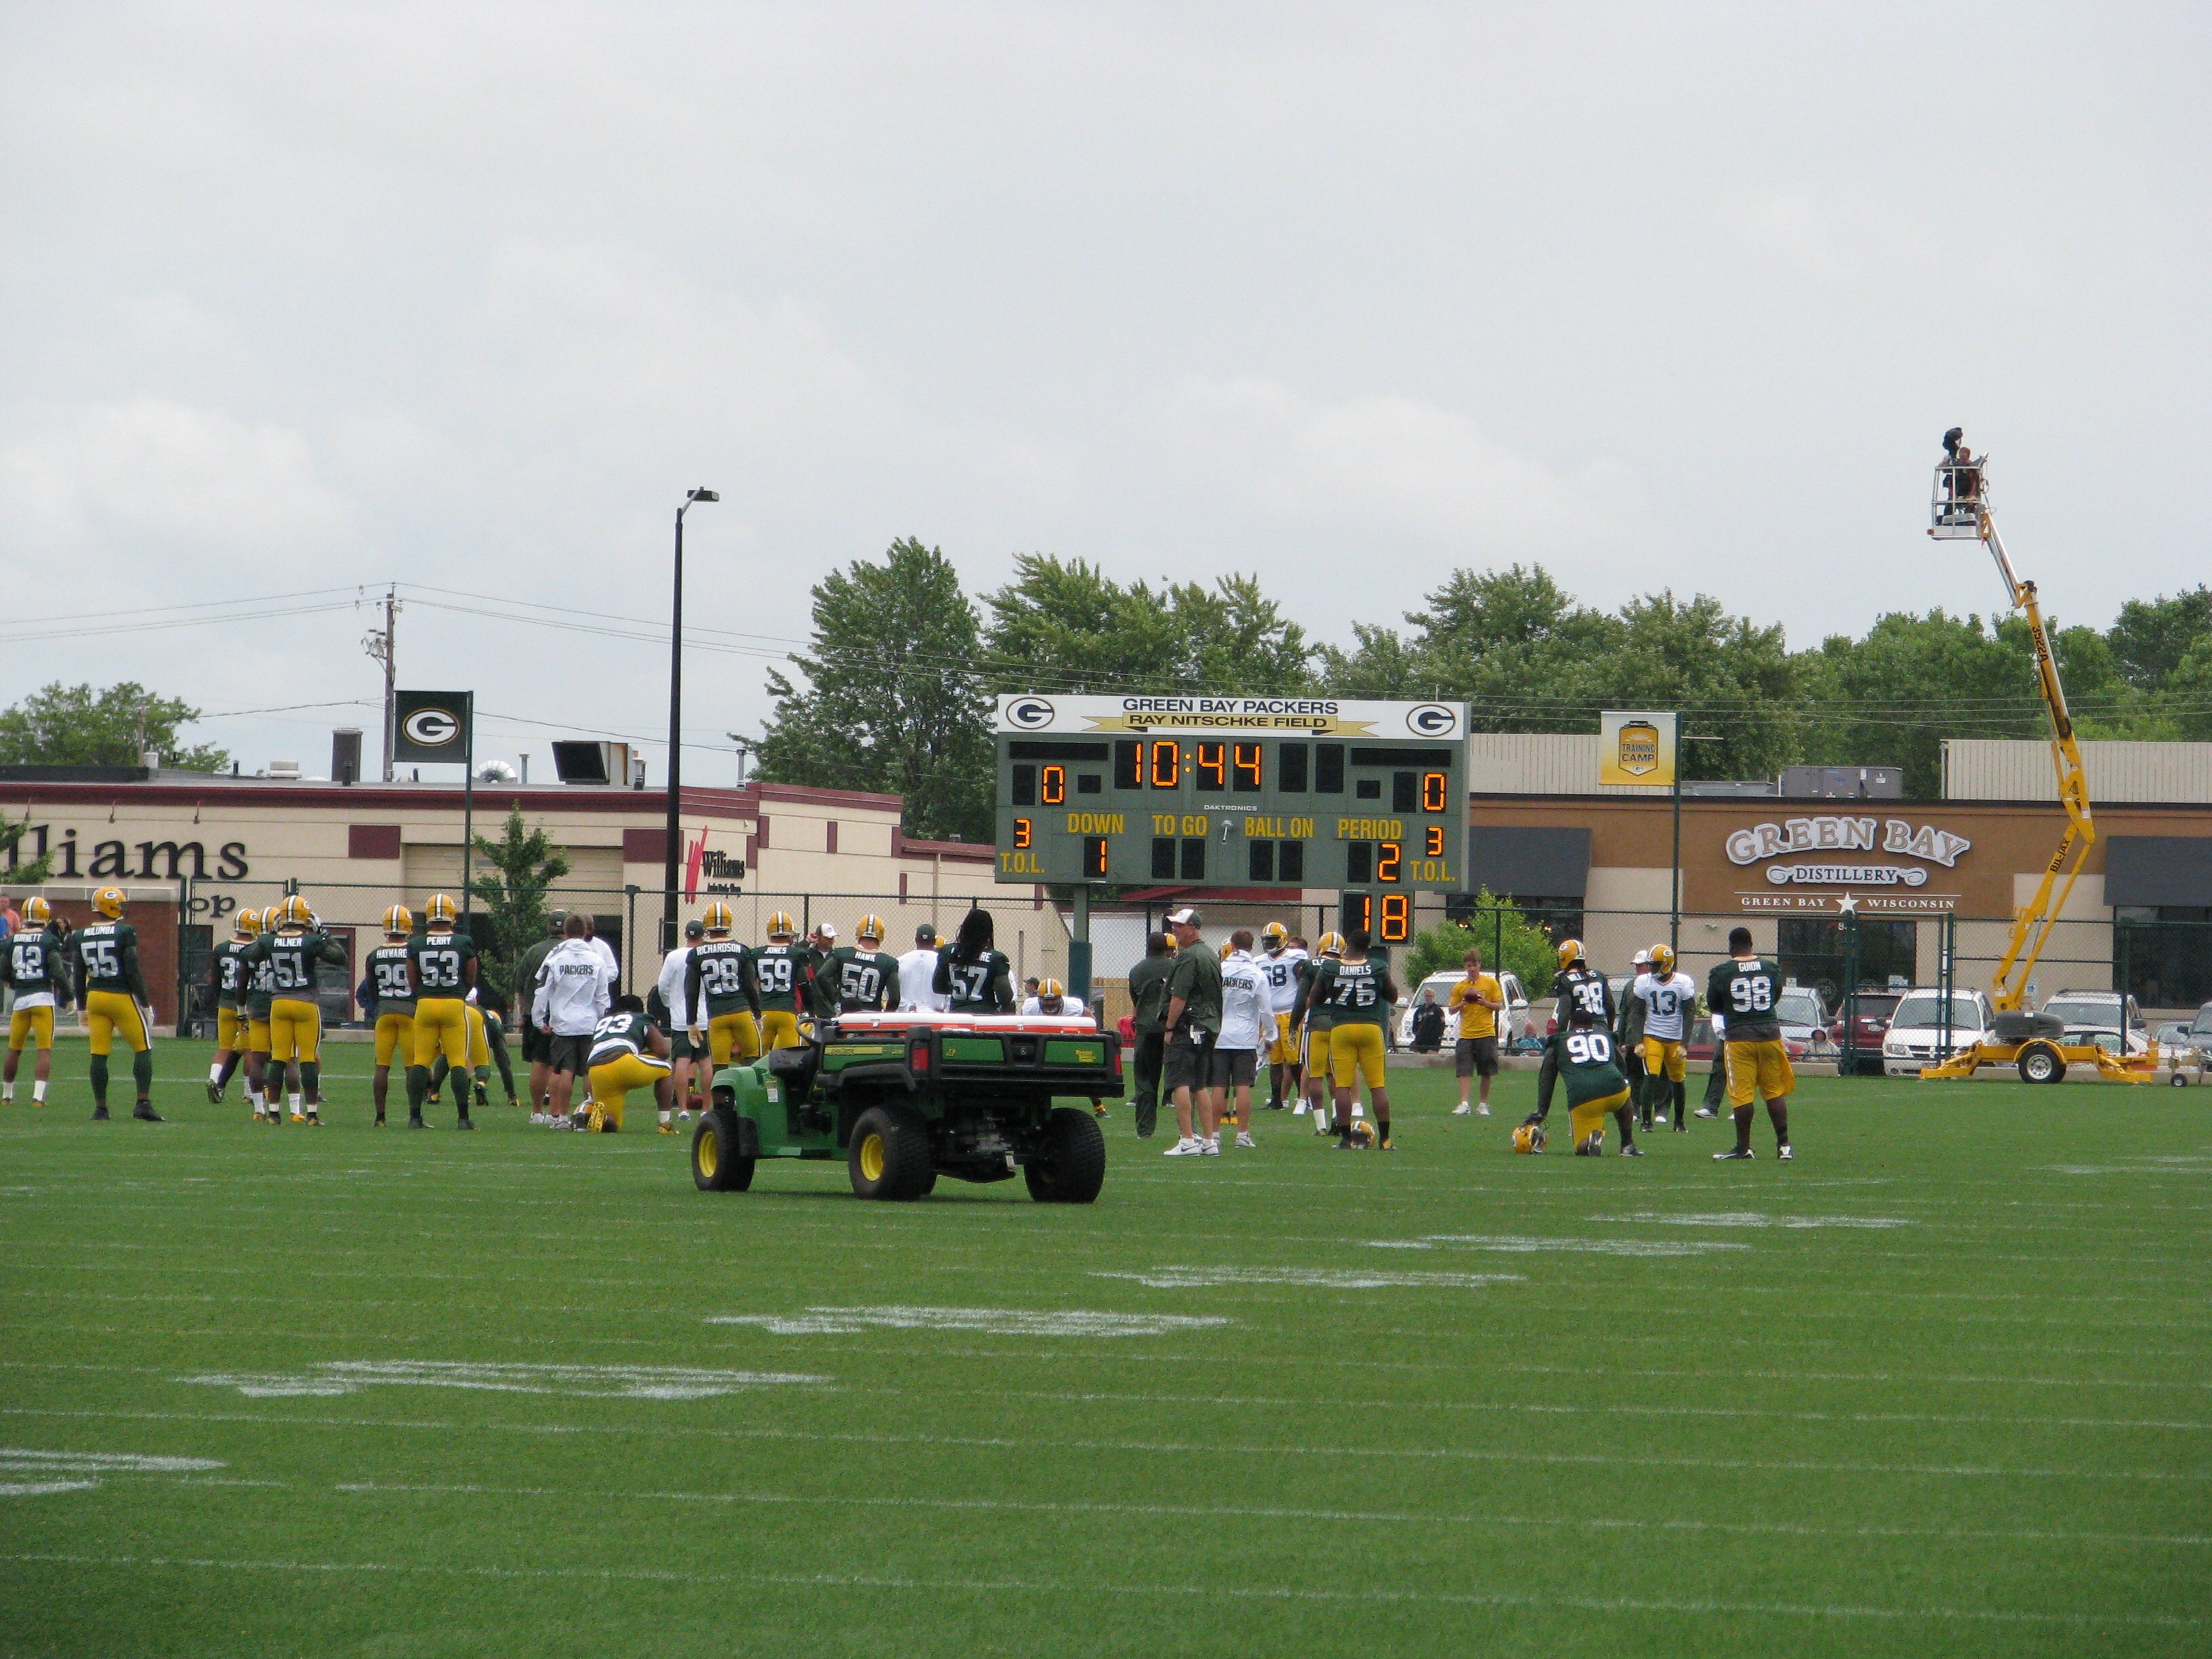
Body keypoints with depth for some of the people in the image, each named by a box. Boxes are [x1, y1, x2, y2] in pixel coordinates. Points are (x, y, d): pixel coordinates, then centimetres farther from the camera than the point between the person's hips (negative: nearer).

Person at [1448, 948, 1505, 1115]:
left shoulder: (1491, 983, 4)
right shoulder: (1459, 987, 9)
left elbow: (1499, 1006, 4)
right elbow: (1452, 1010, 11)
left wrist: (1485, 1003, -13)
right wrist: (1462, 1004, -9)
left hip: (1486, 1034, -1)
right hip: (1466, 1035, 1)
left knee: (1487, 1073, 1)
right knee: (1465, 1071, -8)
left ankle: (1483, 1104, 11)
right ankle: (1464, 1104, -12)